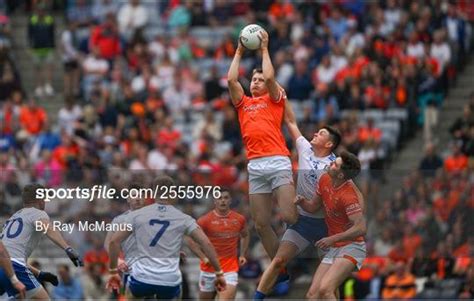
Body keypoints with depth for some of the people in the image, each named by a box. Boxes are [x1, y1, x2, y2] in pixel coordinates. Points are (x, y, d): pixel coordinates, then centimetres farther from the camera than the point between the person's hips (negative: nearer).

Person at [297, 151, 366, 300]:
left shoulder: (348, 196, -22)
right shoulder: (324, 180, 3)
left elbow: (361, 228, -26)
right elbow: (313, 207, 18)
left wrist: (333, 239, -25)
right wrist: (301, 201, -4)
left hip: (351, 247, -8)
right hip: (332, 249, 8)